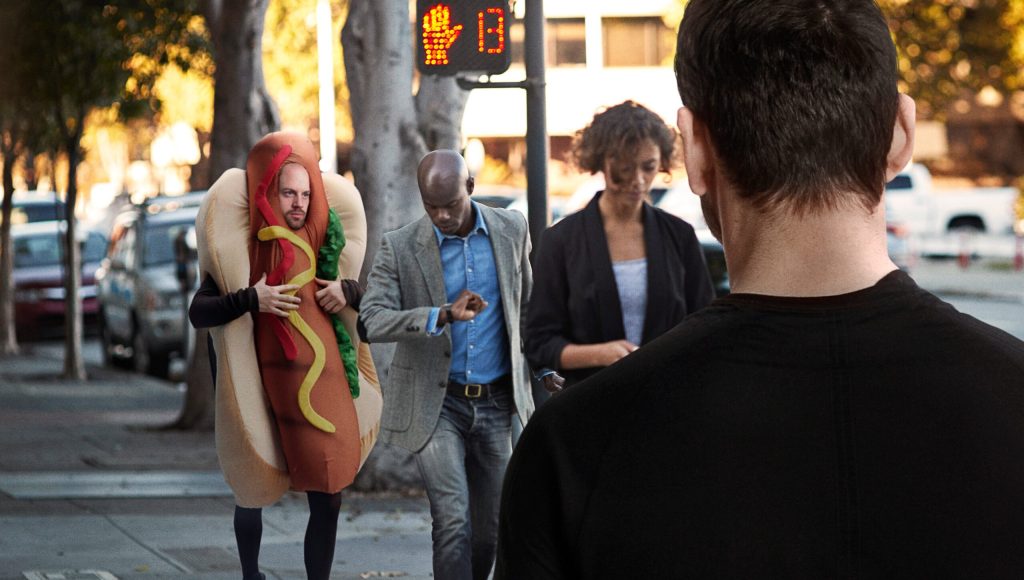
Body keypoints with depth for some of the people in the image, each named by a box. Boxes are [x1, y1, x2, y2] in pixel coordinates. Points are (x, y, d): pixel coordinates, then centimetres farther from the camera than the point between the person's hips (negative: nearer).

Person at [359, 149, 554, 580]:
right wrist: (444, 315, -32)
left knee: (488, 527, 10)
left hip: (495, 403, 3)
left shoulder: (511, 230, 1)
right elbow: (371, 321, -20)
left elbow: (527, 306, 14)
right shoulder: (400, 248, -9)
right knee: (453, 521, -16)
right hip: (435, 405, -3)